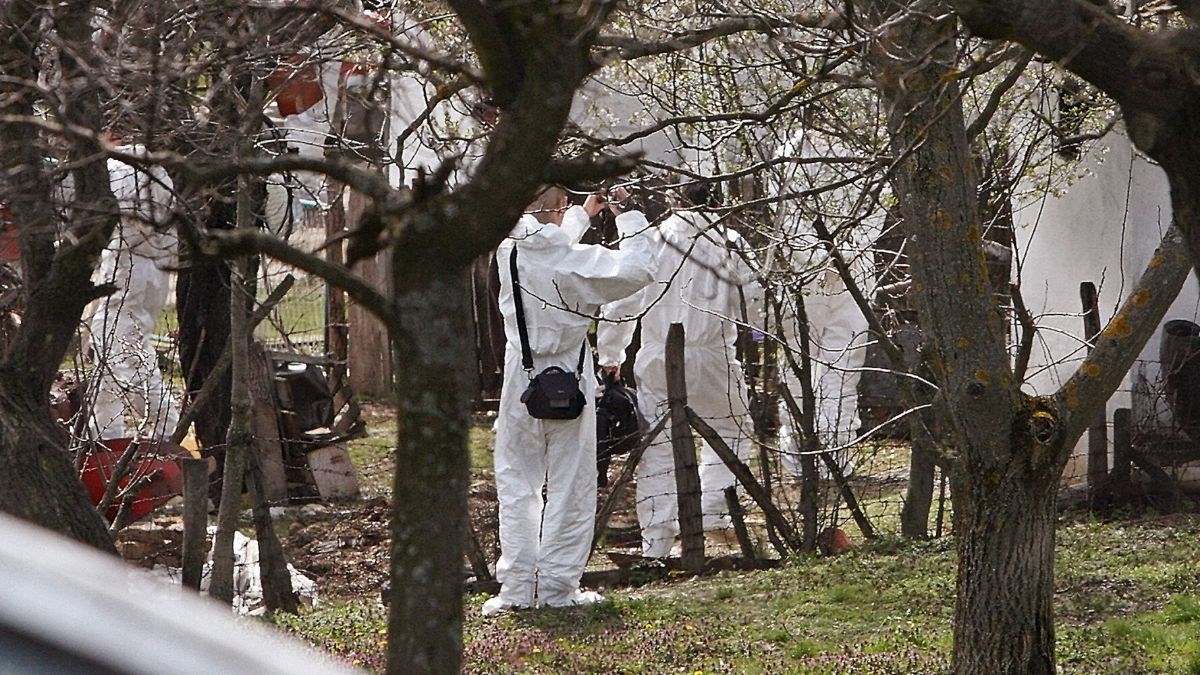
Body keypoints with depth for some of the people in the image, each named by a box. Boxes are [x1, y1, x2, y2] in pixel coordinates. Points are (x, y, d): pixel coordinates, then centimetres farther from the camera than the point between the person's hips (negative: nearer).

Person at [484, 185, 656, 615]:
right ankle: (558, 587, 7)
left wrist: (583, 215, 31)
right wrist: (629, 218, -3)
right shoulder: (576, 261, -16)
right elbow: (636, 271, -14)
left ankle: (516, 587, 9)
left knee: (516, 486, 11)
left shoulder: (509, 252, -1)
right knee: (570, 487, 6)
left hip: (521, 381, 4)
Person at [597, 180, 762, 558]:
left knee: (657, 448, 5)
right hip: (711, 355, -1)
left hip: (657, 360, 1)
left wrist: (610, 356, 14)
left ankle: (656, 542, 2)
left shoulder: (650, 242, 2)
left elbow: (621, 303, 4)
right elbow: (750, 304, 4)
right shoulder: (729, 243, 0)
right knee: (731, 428, 21)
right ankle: (711, 510, 6)